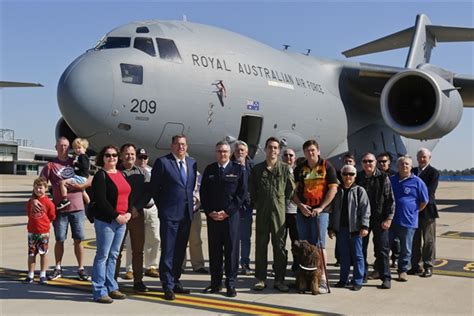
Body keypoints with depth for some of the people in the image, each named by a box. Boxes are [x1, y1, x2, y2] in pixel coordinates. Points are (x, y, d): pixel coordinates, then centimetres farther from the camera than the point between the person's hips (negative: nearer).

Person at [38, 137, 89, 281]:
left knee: (79, 239, 3)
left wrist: (79, 185, -12)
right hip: (60, 208, -1)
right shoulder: (51, 166, 1)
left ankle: (81, 269, 13)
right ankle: (58, 269, 21)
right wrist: (34, 199, -19)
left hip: (77, 207, 1)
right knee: (59, 240, 7)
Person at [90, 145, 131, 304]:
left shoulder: (121, 174, 15)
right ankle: (99, 292, 4)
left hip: (121, 220, 7)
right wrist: (116, 216, -16)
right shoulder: (100, 175, -6)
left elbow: (128, 195, 18)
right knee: (103, 255, -2)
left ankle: (111, 287, 22)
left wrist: (128, 213, 2)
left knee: (113, 255, 13)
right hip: (105, 220, -7)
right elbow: (101, 200, -15)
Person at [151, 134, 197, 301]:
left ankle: (175, 281, 24)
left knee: (180, 251, 13)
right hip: (169, 214, -6)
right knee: (168, 251, -2)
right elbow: (154, 187, -3)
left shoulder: (192, 163, 11)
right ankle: (167, 286, 4)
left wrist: (189, 203, 11)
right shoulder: (162, 162, -6)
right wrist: (162, 206, 0)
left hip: (186, 214, 6)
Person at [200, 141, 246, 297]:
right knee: (214, 250, 6)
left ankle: (231, 284, 7)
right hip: (212, 216, 3)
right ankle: (215, 283, 15)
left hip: (231, 215, -2)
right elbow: (203, 192, 10)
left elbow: (242, 193, -3)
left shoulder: (238, 169, 3)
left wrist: (227, 212, -10)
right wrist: (209, 212, -3)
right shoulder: (209, 170, 11)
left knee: (231, 249, 0)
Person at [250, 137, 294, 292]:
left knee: (280, 246, 3)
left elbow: (291, 190, 6)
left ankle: (279, 279, 11)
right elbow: (252, 191, 13)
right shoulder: (257, 169, 8)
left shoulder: (285, 168, 4)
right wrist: (257, 203, 8)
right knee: (260, 245, 5)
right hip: (262, 212, 1)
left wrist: (281, 201, 5)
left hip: (280, 211, -1)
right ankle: (260, 278, 13)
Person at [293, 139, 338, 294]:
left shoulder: (327, 167, 1)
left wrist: (321, 207, -11)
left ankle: (323, 279, -4)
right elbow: (294, 191, 11)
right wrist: (300, 205, -7)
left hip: (320, 211, -4)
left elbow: (333, 189, -3)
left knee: (319, 245, -8)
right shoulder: (299, 169, 11)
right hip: (303, 212, 4)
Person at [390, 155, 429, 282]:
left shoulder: (417, 182, -3)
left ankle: (403, 271, 21)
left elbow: (424, 201, 3)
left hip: (408, 221, -3)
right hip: (391, 219, 3)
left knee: (406, 249, 6)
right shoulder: (391, 180, 8)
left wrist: (413, 211, 6)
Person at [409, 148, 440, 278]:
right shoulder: (412, 171, 12)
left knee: (429, 240, 2)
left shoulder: (434, 172, -5)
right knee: (414, 240, 11)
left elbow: (430, 191, -15)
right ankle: (415, 265, 20)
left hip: (427, 210, -5)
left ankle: (428, 266, 10)